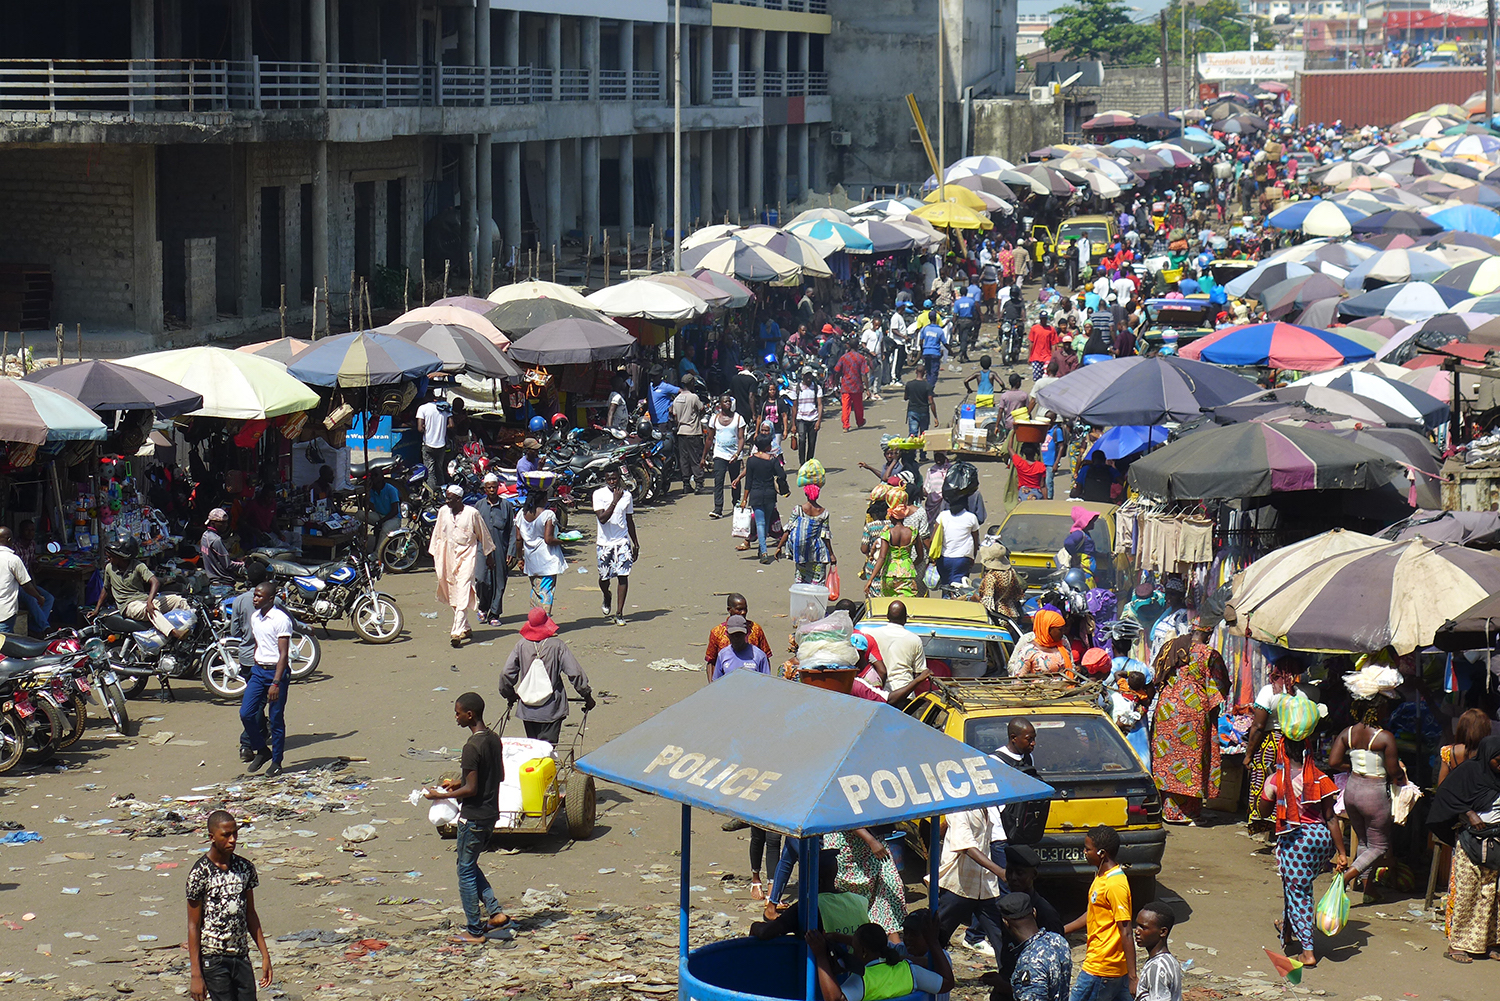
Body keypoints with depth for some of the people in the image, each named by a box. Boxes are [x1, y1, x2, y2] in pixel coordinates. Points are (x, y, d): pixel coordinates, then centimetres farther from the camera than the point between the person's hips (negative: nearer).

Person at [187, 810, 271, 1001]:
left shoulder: (245, 867, 6)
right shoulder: (200, 873, -11)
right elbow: (193, 926, -9)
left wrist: (265, 956, 12)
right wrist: (195, 974, -11)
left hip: (242, 957, 5)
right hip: (213, 961, -5)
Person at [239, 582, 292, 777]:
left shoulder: (281, 619, -14)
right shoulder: (254, 617, 9)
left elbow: (283, 654, -17)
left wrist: (276, 683, -22)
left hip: (276, 672, -7)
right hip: (258, 671, 7)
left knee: (276, 720, 0)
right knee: (246, 713, -3)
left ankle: (276, 762, 12)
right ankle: (261, 751, 15)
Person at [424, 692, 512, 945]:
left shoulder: (472, 747, -22)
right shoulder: (494, 739, 5)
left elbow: (471, 789, -22)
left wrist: (440, 795, -11)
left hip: (473, 817, -9)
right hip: (491, 815, 9)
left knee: (466, 872, 3)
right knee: (470, 866, 21)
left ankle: (475, 932, 9)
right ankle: (496, 913, 15)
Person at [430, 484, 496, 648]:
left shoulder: (472, 513, -7)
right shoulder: (443, 512, 4)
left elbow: (483, 534, 5)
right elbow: (437, 535, 15)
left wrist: (489, 555, 12)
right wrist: (435, 557, 16)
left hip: (467, 556, -5)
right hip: (448, 558, 5)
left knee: (462, 595, -15)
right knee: (452, 596, 9)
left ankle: (457, 632, -23)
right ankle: (466, 628, 24)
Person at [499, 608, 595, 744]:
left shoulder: (521, 644, -3)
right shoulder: (557, 645, -9)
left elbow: (506, 674, 1)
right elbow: (575, 673, -10)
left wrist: (509, 695, 19)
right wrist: (587, 696, 2)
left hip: (528, 709, 2)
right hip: (552, 709, -2)